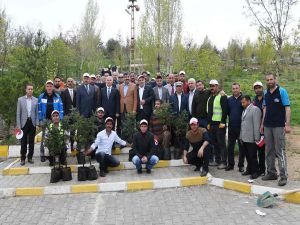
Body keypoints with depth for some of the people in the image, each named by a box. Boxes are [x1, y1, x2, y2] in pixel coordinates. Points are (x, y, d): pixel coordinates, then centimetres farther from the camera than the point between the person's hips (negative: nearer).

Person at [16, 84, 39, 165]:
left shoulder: (36, 100, 2)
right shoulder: (20, 99, 1)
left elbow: (37, 113, 3)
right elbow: (18, 113, 1)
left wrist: (37, 124, -4)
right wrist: (18, 125, -4)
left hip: (32, 123, 1)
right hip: (24, 123, -1)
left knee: (31, 141, 7)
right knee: (23, 142, 4)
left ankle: (30, 157, 17)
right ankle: (23, 158, 14)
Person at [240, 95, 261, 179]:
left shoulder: (255, 109, -7)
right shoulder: (244, 110, 20)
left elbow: (256, 125, -13)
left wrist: (256, 138, -16)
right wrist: (241, 137, 15)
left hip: (251, 139, -7)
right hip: (244, 138, 7)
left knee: (252, 156, 0)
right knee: (248, 156, 12)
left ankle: (255, 171, 11)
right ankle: (249, 170, 23)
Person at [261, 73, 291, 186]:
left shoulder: (282, 91, -4)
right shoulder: (266, 93, 11)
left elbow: (287, 108, -8)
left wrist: (287, 124, -16)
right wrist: (262, 123, 13)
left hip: (279, 126, -5)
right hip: (267, 126, 6)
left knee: (280, 151, -5)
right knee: (269, 151, 10)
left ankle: (283, 176, 0)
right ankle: (271, 173, 20)